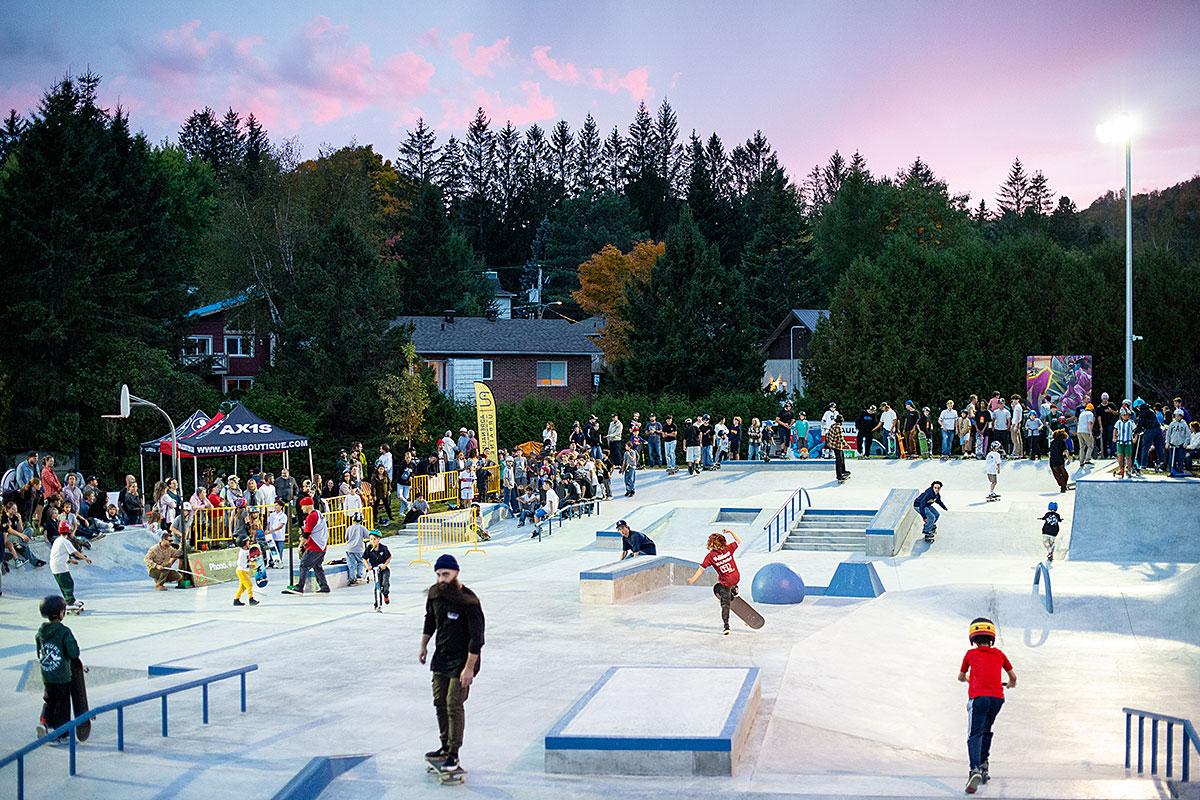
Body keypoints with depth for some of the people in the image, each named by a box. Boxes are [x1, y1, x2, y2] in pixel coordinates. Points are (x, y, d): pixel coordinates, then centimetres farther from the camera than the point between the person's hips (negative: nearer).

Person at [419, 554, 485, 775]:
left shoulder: (468, 601, -22)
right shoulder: (434, 594, -2)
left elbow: (477, 637, -21)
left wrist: (469, 668, -22)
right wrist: (423, 646, 18)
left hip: (461, 659, -7)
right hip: (441, 656, 7)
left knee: (454, 705, -8)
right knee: (440, 701, 12)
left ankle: (453, 755, 1)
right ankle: (445, 746, 26)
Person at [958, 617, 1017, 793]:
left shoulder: (970, 654, 14)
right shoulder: (999, 654, 19)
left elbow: (961, 677, 29)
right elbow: (1013, 677, 33)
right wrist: (1011, 684, 57)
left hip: (978, 697, -3)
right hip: (997, 698, 3)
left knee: (974, 735, -8)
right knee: (986, 731, 24)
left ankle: (975, 770, -29)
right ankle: (983, 765, 24)